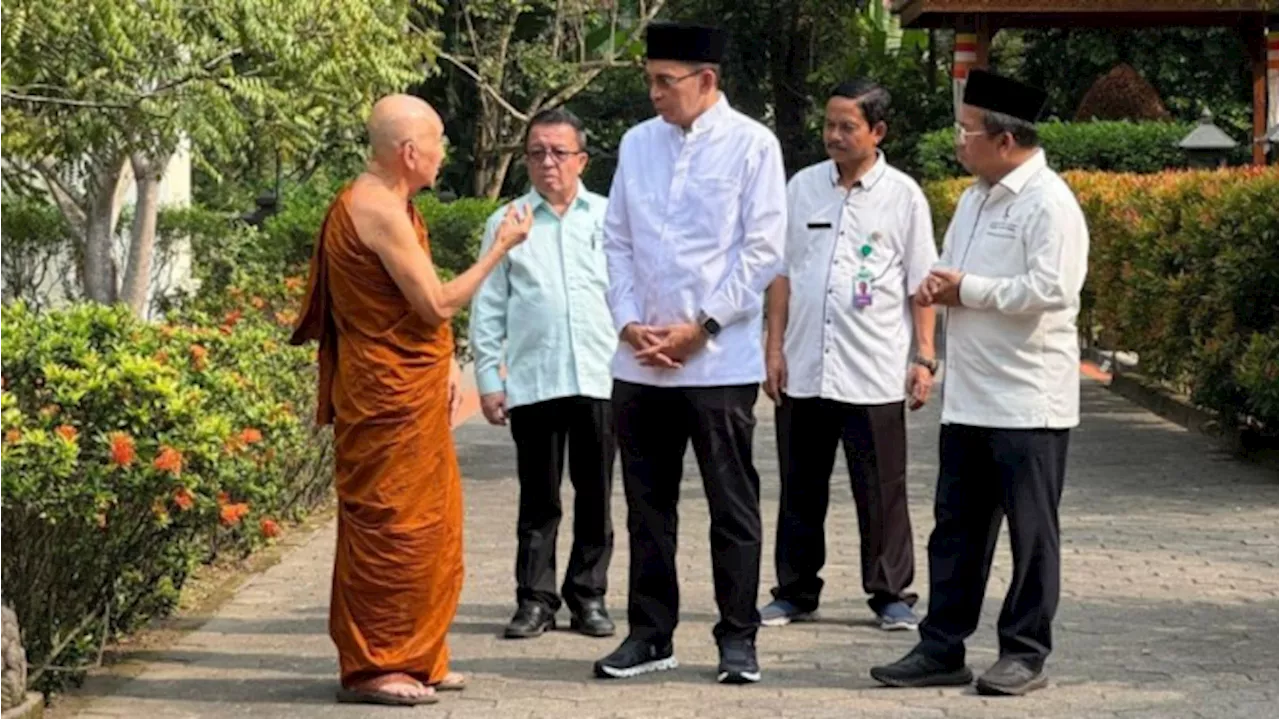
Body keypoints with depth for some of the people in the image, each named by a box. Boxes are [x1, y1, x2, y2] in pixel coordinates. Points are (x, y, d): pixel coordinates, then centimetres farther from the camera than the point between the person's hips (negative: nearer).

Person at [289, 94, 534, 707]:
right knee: (390, 527, -5)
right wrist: (501, 249, -10)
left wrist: (444, 362, 12)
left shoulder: (385, 203, 15)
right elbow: (438, 304, -18)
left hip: (410, 393, 11)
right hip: (388, 397, -11)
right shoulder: (379, 212, -18)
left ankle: (414, 660, 22)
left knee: (429, 527, 14)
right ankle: (372, 668, 2)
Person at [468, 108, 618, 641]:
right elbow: (488, 310, 8)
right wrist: (488, 380, 3)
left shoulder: (609, 218, 9)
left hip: (600, 377, 1)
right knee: (538, 498, 4)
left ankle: (588, 597, 16)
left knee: (595, 496, 6)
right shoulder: (506, 225, 8)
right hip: (532, 381, -1)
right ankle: (535, 600, 10)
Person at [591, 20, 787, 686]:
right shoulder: (636, 143, 9)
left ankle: (738, 638, 12)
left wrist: (701, 328, -10)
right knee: (647, 504, 10)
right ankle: (649, 633, 19)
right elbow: (617, 240, 11)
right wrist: (629, 323, -2)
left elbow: (764, 249, -7)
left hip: (721, 359, -4)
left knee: (733, 506, 3)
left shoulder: (752, 145, -4)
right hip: (639, 358, 4)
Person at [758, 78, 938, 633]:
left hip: (874, 373, -3)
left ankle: (891, 595, 12)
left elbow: (921, 283, 3)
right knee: (800, 488, 10)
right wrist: (775, 347, 4)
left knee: (881, 492, 2)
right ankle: (795, 592, 19)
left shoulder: (902, 196, 1)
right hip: (803, 368, 3)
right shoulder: (803, 187, 8)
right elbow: (781, 271, 11)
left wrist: (924, 358, -3)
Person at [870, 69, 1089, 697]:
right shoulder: (975, 198, 15)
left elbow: (1050, 289, -23)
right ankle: (942, 648, 17)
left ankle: (1025, 653, 11)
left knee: (1030, 532, 3)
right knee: (956, 527, 11)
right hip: (968, 398, 9)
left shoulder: (1048, 204, -13)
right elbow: (951, 273, 25)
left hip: (1028, 402, -9)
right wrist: (938, 286, 0)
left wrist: (966, 290, -14)